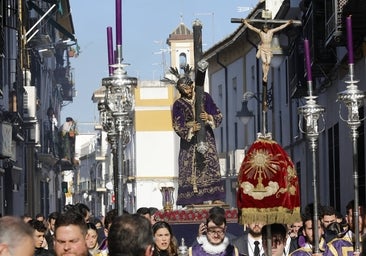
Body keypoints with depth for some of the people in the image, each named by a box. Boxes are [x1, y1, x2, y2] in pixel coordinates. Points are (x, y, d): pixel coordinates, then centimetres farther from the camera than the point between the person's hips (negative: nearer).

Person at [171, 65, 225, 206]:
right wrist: (191, 129, -24)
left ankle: (216, 199, -9)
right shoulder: (178, 104, 0)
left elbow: (219, 116, 5)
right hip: (189, 142, -1)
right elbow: (177, 126, -7)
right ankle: (194, 201, -5)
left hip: (207, 140, 1)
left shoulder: (205, 97, 4)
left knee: (211, 167, -8)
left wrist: (209, 118, -16)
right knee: (190, 171, -6)